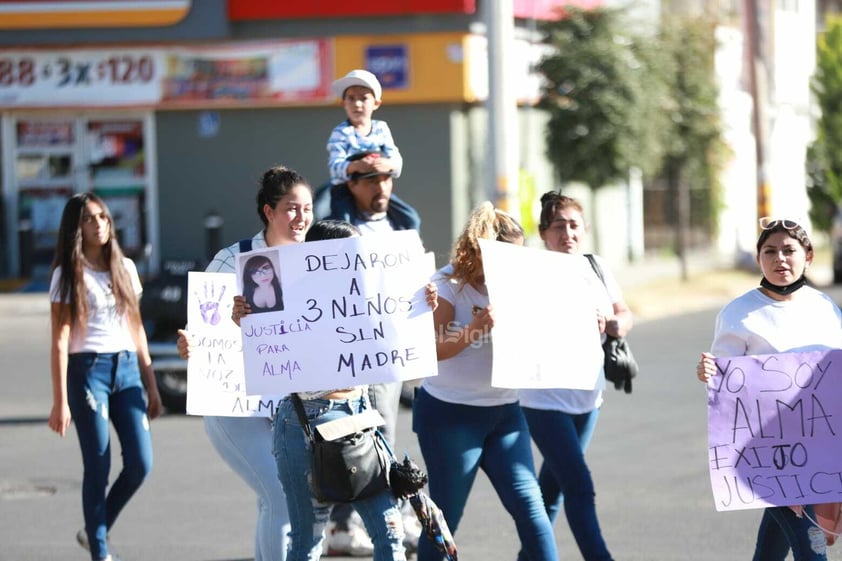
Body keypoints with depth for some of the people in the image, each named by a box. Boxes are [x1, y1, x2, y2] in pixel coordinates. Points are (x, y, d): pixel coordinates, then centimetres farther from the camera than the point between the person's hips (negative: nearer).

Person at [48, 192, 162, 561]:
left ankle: (95, 531, 19)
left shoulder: (125, 268, 12)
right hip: (87, 369, -5)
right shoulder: (68, 275, -2)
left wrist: (151, 387, 15)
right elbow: (59, 341, -6)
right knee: (98, 468, -5)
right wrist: (60, 402, -12)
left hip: (126, 368, 5)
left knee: (140, 463, -2)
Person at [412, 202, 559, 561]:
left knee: (528, 504, -2)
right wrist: (475, 328, -32)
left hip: (504, 411, 5)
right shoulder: (450, 284, -10)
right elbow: (433, 348, -18)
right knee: (446, 514, 1)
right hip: (450, 413, -5)